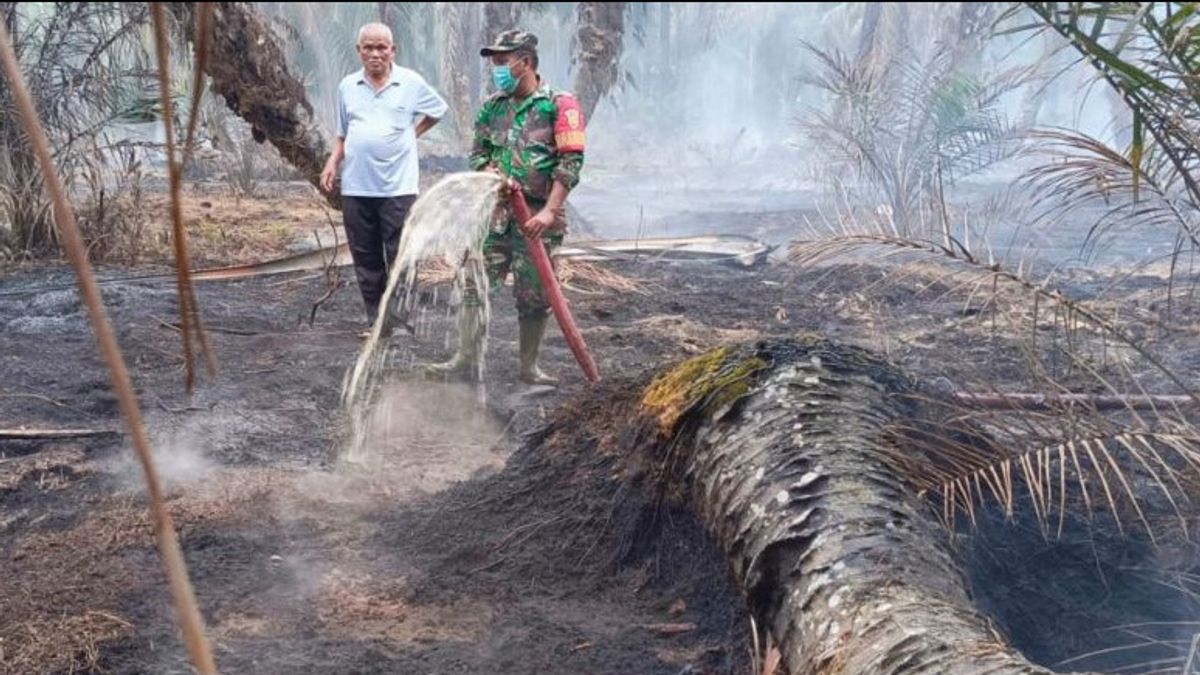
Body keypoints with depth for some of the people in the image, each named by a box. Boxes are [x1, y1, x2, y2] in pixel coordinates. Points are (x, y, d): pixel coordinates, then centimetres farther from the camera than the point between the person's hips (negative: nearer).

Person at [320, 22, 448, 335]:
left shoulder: (411, 83, 0)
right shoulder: (347, 86, 9)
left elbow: (438, 110, 16)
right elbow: (343, 133, 17)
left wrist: (413, 133, 5)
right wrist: (333, 162, 2)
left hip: (398, 187, -3)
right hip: (356, 188, 3)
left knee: (401, 258, -3)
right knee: (365, 259, 7)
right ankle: (376, 320, 17)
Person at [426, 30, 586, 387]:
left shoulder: (559, 105, -6)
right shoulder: (492, 106, 11)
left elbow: (570, 162, -12)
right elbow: (478, 152, 17)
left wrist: (549, 212, -20)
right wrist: (491, 173, -6)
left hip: (537, 214, -4)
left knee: (533, 295, 3)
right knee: (476, 283, 1)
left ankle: (529, 367, 14)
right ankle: (467, 358, 7)